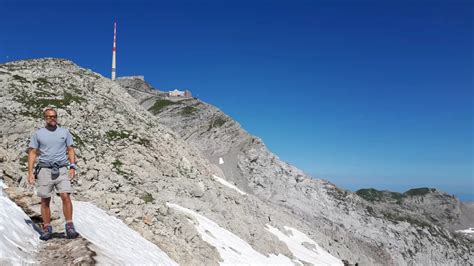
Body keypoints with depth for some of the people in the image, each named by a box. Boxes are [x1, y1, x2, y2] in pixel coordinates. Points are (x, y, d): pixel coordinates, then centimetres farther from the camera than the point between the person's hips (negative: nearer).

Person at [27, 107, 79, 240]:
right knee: (45, 201, 5)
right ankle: (47, 229, 15)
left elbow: (71, 150, 10)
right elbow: (32, 153, 7)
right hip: (44, 170, 0)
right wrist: (30, 172, -1)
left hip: (62, 169, 0)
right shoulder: (38, 134, 7)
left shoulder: (65, 132, 9)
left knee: (65, 196, -14)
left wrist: (72, 167, -2)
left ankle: (69, 227, -10)